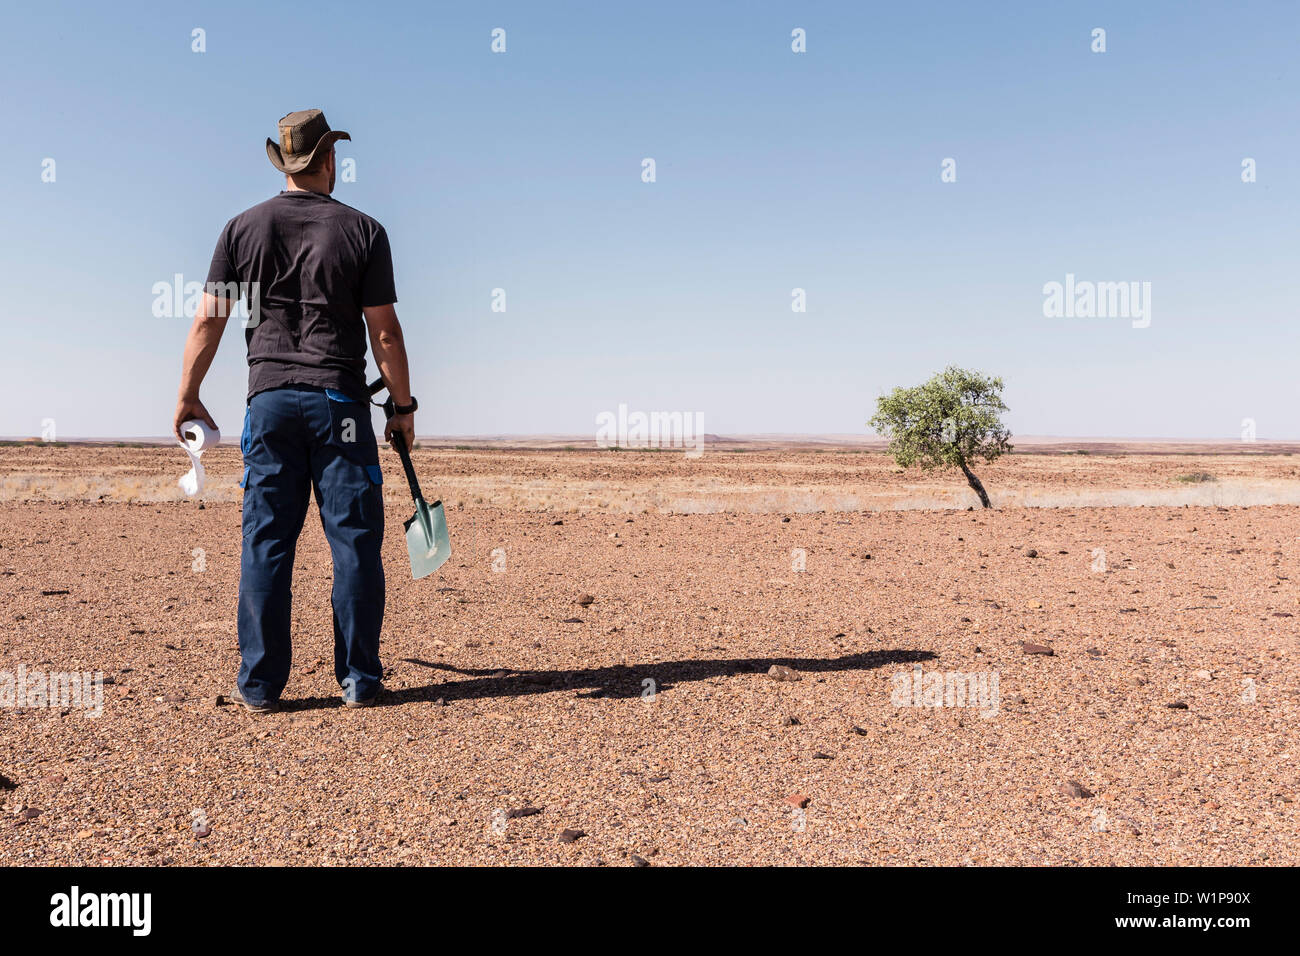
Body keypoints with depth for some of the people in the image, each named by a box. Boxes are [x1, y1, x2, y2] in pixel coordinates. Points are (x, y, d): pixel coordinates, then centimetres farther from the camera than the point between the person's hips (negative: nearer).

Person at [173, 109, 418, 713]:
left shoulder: (243, 228, 7)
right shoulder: (363, 231, 1)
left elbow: (208, 320, 7)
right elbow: (384, 331, -1)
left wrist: (187, 396, 17)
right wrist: (404, 406, 6)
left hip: (270, 399, 2)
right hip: (340, 402, -2)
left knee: (266, 542, 5)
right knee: (355, 540, 4)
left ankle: (259, 685, 10)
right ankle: (359, 681, 9)